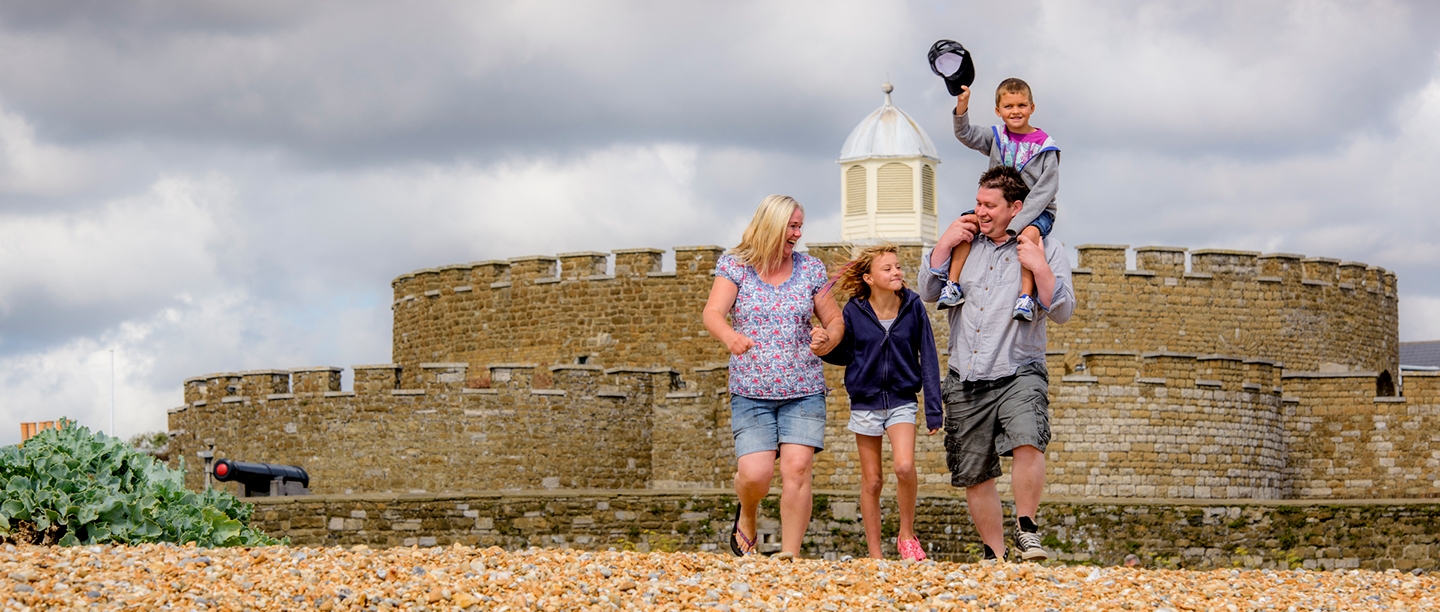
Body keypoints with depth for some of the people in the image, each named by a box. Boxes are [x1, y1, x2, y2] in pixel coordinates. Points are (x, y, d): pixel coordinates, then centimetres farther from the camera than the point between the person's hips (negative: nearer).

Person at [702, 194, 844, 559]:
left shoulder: (810, 270, 8)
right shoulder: (735, 266, 1)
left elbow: (835, 320, 12)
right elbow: (712, 313, -13)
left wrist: (828, 340, -12)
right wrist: (729, 336, -36)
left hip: (804, 392, 2)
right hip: (751, 392, -2)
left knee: (797, 469, -13)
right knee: (755, 474, -13)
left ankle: (789, 557, -9)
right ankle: (746, 516, 22)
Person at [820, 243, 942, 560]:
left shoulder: (913, 307, -5)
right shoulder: (854, 311, -6)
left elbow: (928, 359, -1)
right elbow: (844, 355, 5)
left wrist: (934, 409, -3)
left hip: (901, 400, -1)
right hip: (865, 401, 1)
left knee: (904, 467, -22)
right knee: (871, 481, 5)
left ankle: (907, 534, 0)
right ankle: (875, 554, 15)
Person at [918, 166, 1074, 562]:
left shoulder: (1045, 249, 2)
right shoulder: (964, 243, 12)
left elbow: (1062, 311, -4)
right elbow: (928, 293, 9)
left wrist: (1040, 269, -18)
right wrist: (943, 246, -1)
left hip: (1018, 373, -4)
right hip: (966, 381, 4)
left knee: (1027, 442, -32)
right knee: (975, 477, 8)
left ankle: (1026, 529, -16)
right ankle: (995, 555, 23)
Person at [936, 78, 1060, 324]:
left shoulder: (1044, 145, -7)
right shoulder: (997, 137, 7)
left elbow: (1045, 190, -14)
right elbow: (966, 134, -8)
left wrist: (1015, 225, -24)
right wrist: (962, 107, -29)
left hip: (1037, 212, -4)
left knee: (1029, 232, -37)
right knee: (963, 222, -20)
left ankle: (1026, 297, -39)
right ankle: (953, 285, -18)